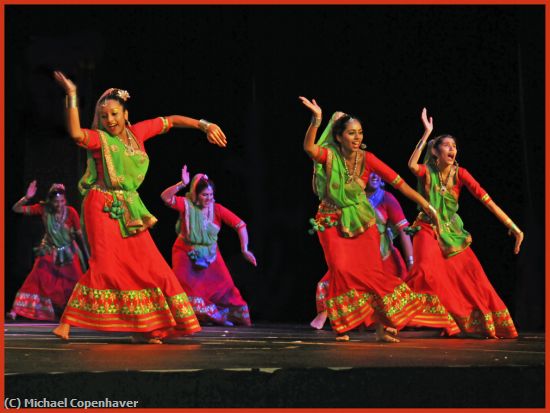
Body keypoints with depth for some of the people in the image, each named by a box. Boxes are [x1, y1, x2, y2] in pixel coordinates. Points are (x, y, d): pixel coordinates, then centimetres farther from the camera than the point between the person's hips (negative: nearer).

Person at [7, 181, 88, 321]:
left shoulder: (71, 212, -18)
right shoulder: (43, 209, -15)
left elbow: (79, 234, -9)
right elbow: (16, 209, -15)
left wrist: (86, 256, -8)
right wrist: (27, 198, -33)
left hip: (68, 253, 0)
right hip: (49, 252, 0)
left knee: (74, 284, -6)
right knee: (38, 279, -13)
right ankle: (15, 311, -14)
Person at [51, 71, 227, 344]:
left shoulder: (137, 132, 11)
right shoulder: (98, 138, -3)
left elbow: (171, 121, 18)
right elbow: (76, 133, -25)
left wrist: (204, 125, 12)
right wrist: (72, 96, -25)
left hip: (130, 209, 6)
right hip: (104, 208, -6)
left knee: (147, 265, 2)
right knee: (105, 264, -17)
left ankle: (140, 329, 10)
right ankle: (66, 322, -13)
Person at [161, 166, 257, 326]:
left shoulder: (217, 209, -12)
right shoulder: (187, 204, -15)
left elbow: (240, 225, -14)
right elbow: (165, 197, -29)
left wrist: (244, 250, -22)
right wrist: (182, 184, -42)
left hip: (210, 254, 2)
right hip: (186, 253, -2)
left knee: (223, 284, 2)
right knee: (187, 285, -14)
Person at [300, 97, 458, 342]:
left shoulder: (366, 158, -7)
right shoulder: (329, 156, -11)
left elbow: (396, 181, -10)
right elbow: (309, 148, -33)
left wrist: (423, 202, -16)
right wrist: (316, 120, -48)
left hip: (361, 221, 2)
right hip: (333, 222, -2)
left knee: (372, 271, -7)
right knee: (341, 268, -19)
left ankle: (382, 325, 4)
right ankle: (341, 326, -7)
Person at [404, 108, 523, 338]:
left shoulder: (459, 173, -4)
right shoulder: (427, 171, -7)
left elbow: (484, 198, -12)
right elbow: (412, 164, -31)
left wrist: (511, 225, -19)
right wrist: (426, 133, -28)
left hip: (453, 232, 3)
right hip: (428, 230, -3)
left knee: (471, 275, 0)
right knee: (426, 270, -26)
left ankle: (484, 323, 17)